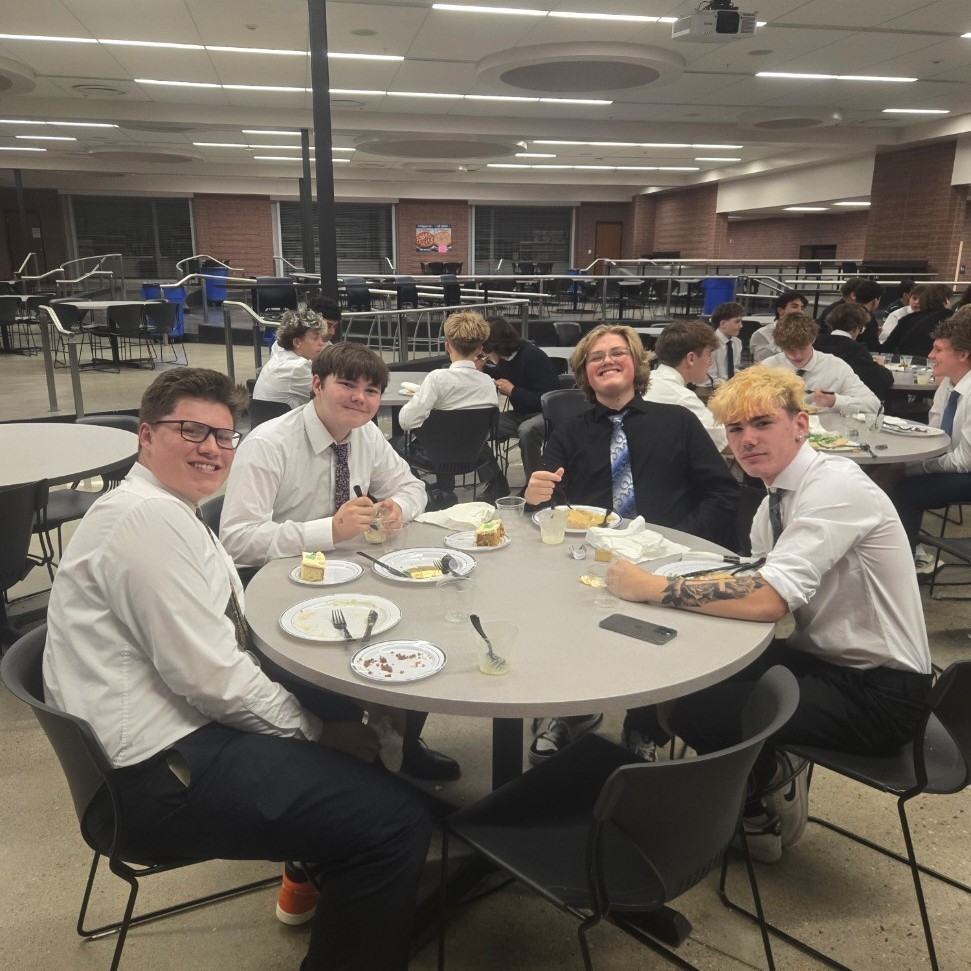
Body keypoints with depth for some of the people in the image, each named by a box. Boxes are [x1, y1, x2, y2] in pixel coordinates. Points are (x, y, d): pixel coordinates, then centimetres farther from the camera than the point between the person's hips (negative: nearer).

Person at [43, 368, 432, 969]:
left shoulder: (169, 513, 13)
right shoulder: (148, 516, -19)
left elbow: (219, 646, 12)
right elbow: (210, 675, -23)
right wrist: (316, 730, -10)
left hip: (183, 730, 11)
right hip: (156, 777, -11)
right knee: (397, 821, -17)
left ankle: (314, 876, 38)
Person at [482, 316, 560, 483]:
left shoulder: (533, 356, -22)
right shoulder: (505, 358, 2)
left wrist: (513, 391, -21)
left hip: (545, 414, -8)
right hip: (520, 414, 8)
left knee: (527, 430, -40)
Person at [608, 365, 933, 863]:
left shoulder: (835, 487, -23)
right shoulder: (775, 498, 5)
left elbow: (769, 600, -34)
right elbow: (760, 584, 9)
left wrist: (653, 588, -28)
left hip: (876, 691, -8)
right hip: (824, 655, 9)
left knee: (693, 709, -22)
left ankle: (772, 788, 9)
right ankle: (753, 790, 17)